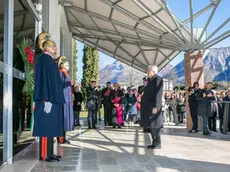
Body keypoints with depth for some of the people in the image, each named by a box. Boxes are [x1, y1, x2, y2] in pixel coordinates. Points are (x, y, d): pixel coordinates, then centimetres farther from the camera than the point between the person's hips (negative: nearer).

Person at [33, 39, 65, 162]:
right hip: (48, 99, -10)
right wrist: (47, 99, -23)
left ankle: (49, 153, 14)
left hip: (53, 99, 10)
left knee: (50, 126, 9)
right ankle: (45, 155, -3)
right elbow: (45, 78, -17)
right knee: (46, 126, -8)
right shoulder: (45, 58, -7)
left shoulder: (50, 60, 21)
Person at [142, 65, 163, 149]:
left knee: (154, 125, -5)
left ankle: (157, 143, 4)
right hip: (149, 106, 9)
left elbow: (158, 93, -18)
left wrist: (155, 106, -24)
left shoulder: (158, 78, -9)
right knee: (151, 125, 10)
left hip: (153, 106, -9)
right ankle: (154, 142, 17)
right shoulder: (151, 80, 18)